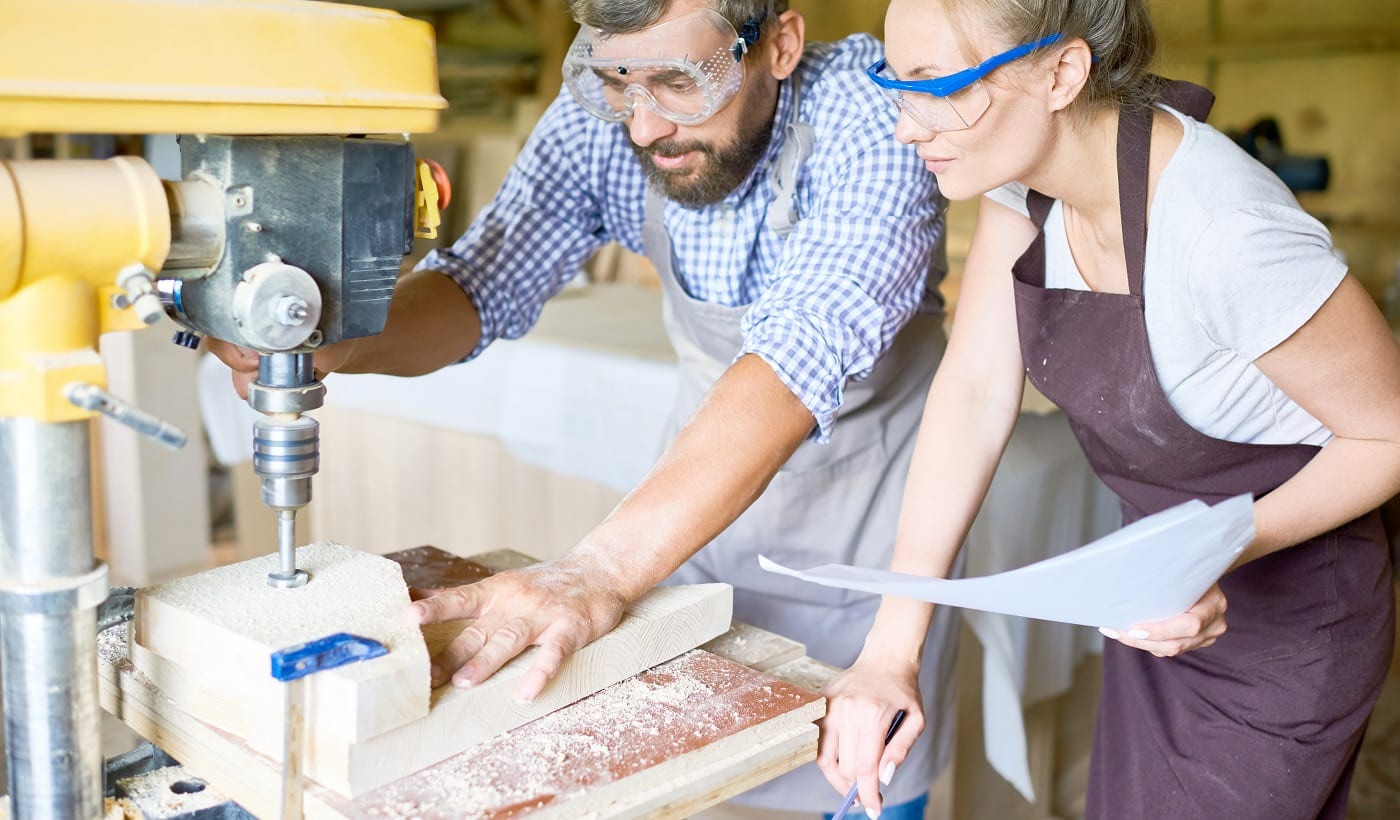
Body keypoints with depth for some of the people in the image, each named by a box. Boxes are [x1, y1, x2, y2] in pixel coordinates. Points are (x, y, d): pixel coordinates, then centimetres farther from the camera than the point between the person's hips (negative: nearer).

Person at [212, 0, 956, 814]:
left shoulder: (871, 112, -30)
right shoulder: (602, 117, -16)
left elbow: (804, 352, -43)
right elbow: (488, 283, -15)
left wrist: (600, 569, -54)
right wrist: (335, 336, -37)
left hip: (867, 473, -3)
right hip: (704, 478, 4)